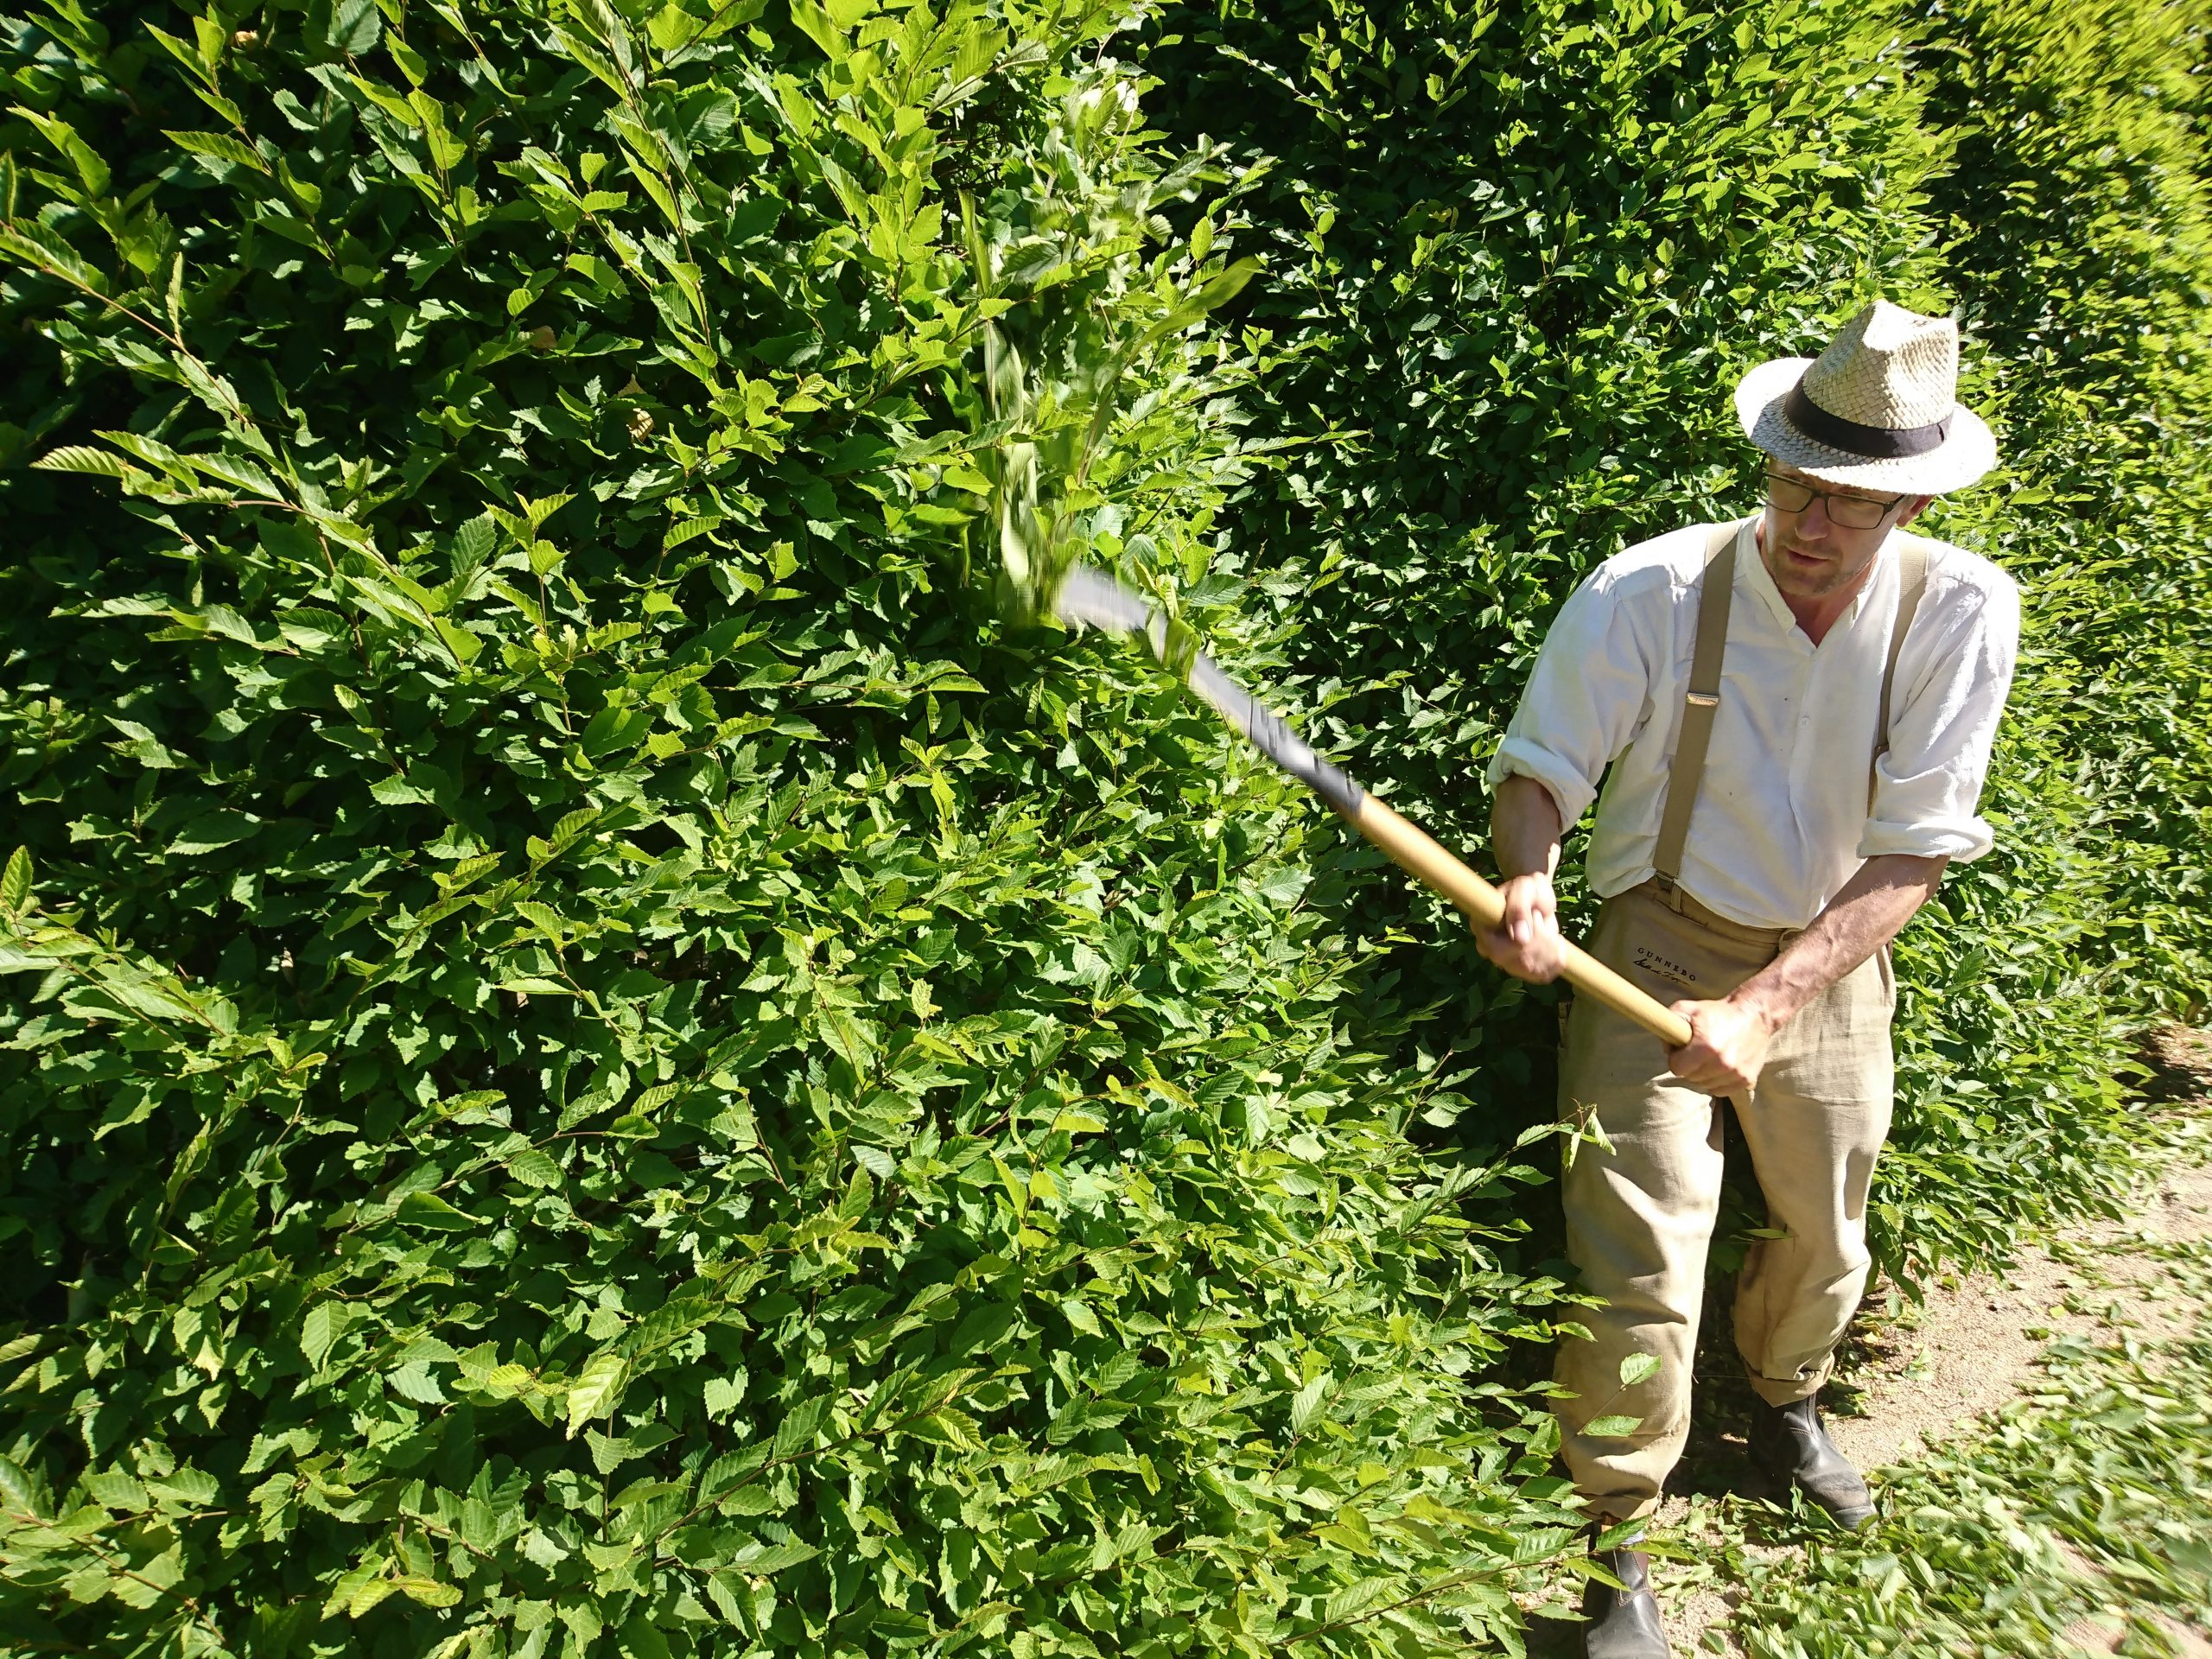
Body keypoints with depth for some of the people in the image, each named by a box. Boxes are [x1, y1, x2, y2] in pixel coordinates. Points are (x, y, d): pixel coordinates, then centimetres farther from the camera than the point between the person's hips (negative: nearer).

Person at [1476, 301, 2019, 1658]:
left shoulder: (1959, 613, -18)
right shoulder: (1647, 595, -22)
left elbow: (1915, 854, -19)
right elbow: (1540, 769, -14)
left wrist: (1766, 1007, -30)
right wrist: (1528, 885, -36)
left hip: (1832, 959, 3)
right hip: (1663, 943, -3)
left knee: (1826, 1236, 22)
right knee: (1643, 1265, -9)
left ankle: (1786, 1409, 55)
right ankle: (1616, 1548, 14)